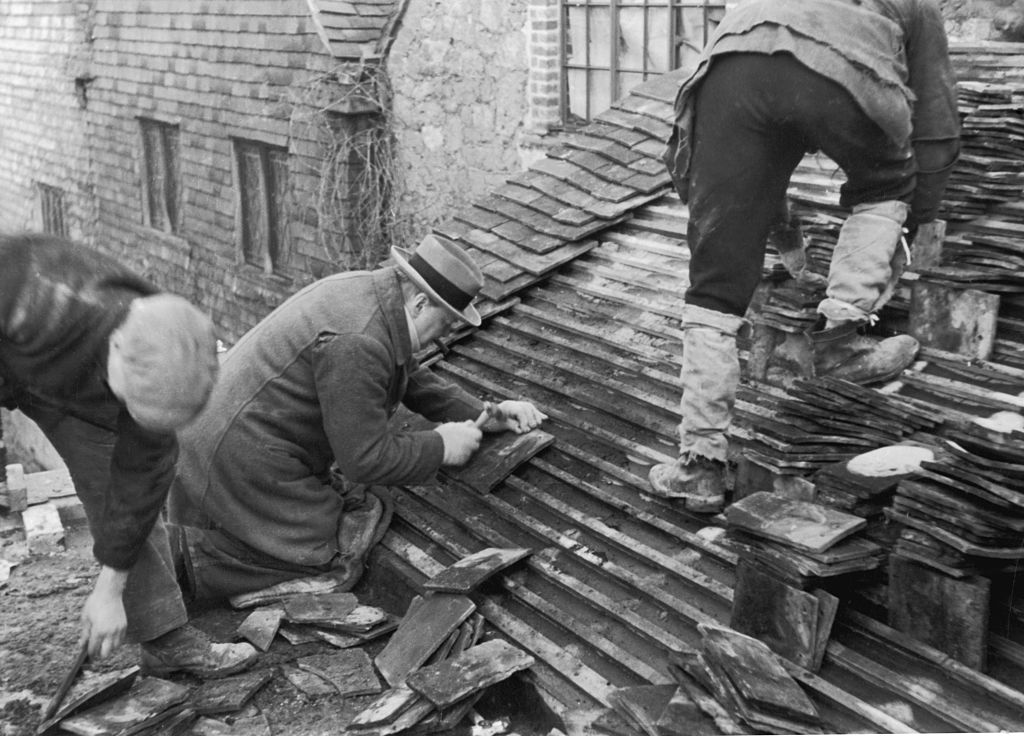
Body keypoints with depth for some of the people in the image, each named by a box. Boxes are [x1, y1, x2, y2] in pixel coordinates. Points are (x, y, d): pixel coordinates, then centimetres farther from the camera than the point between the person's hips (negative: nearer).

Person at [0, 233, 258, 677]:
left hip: (61, 373, 3)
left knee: (124, 485, -2)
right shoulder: (46, 304, -47)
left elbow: (141, 476, -16)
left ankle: (167, 639, 10)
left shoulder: (162, 366, -28)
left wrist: (110, 589, -9)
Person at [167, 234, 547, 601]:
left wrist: (484, 415, 10)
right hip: (242, 464, -10)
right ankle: (185, 551, -1)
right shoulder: (358, 343, -28)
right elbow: (366, 459, -23)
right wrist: (441, 446, -10)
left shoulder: (366, 289, 4)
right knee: (336, 568, -3)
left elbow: (410, 377, 18)